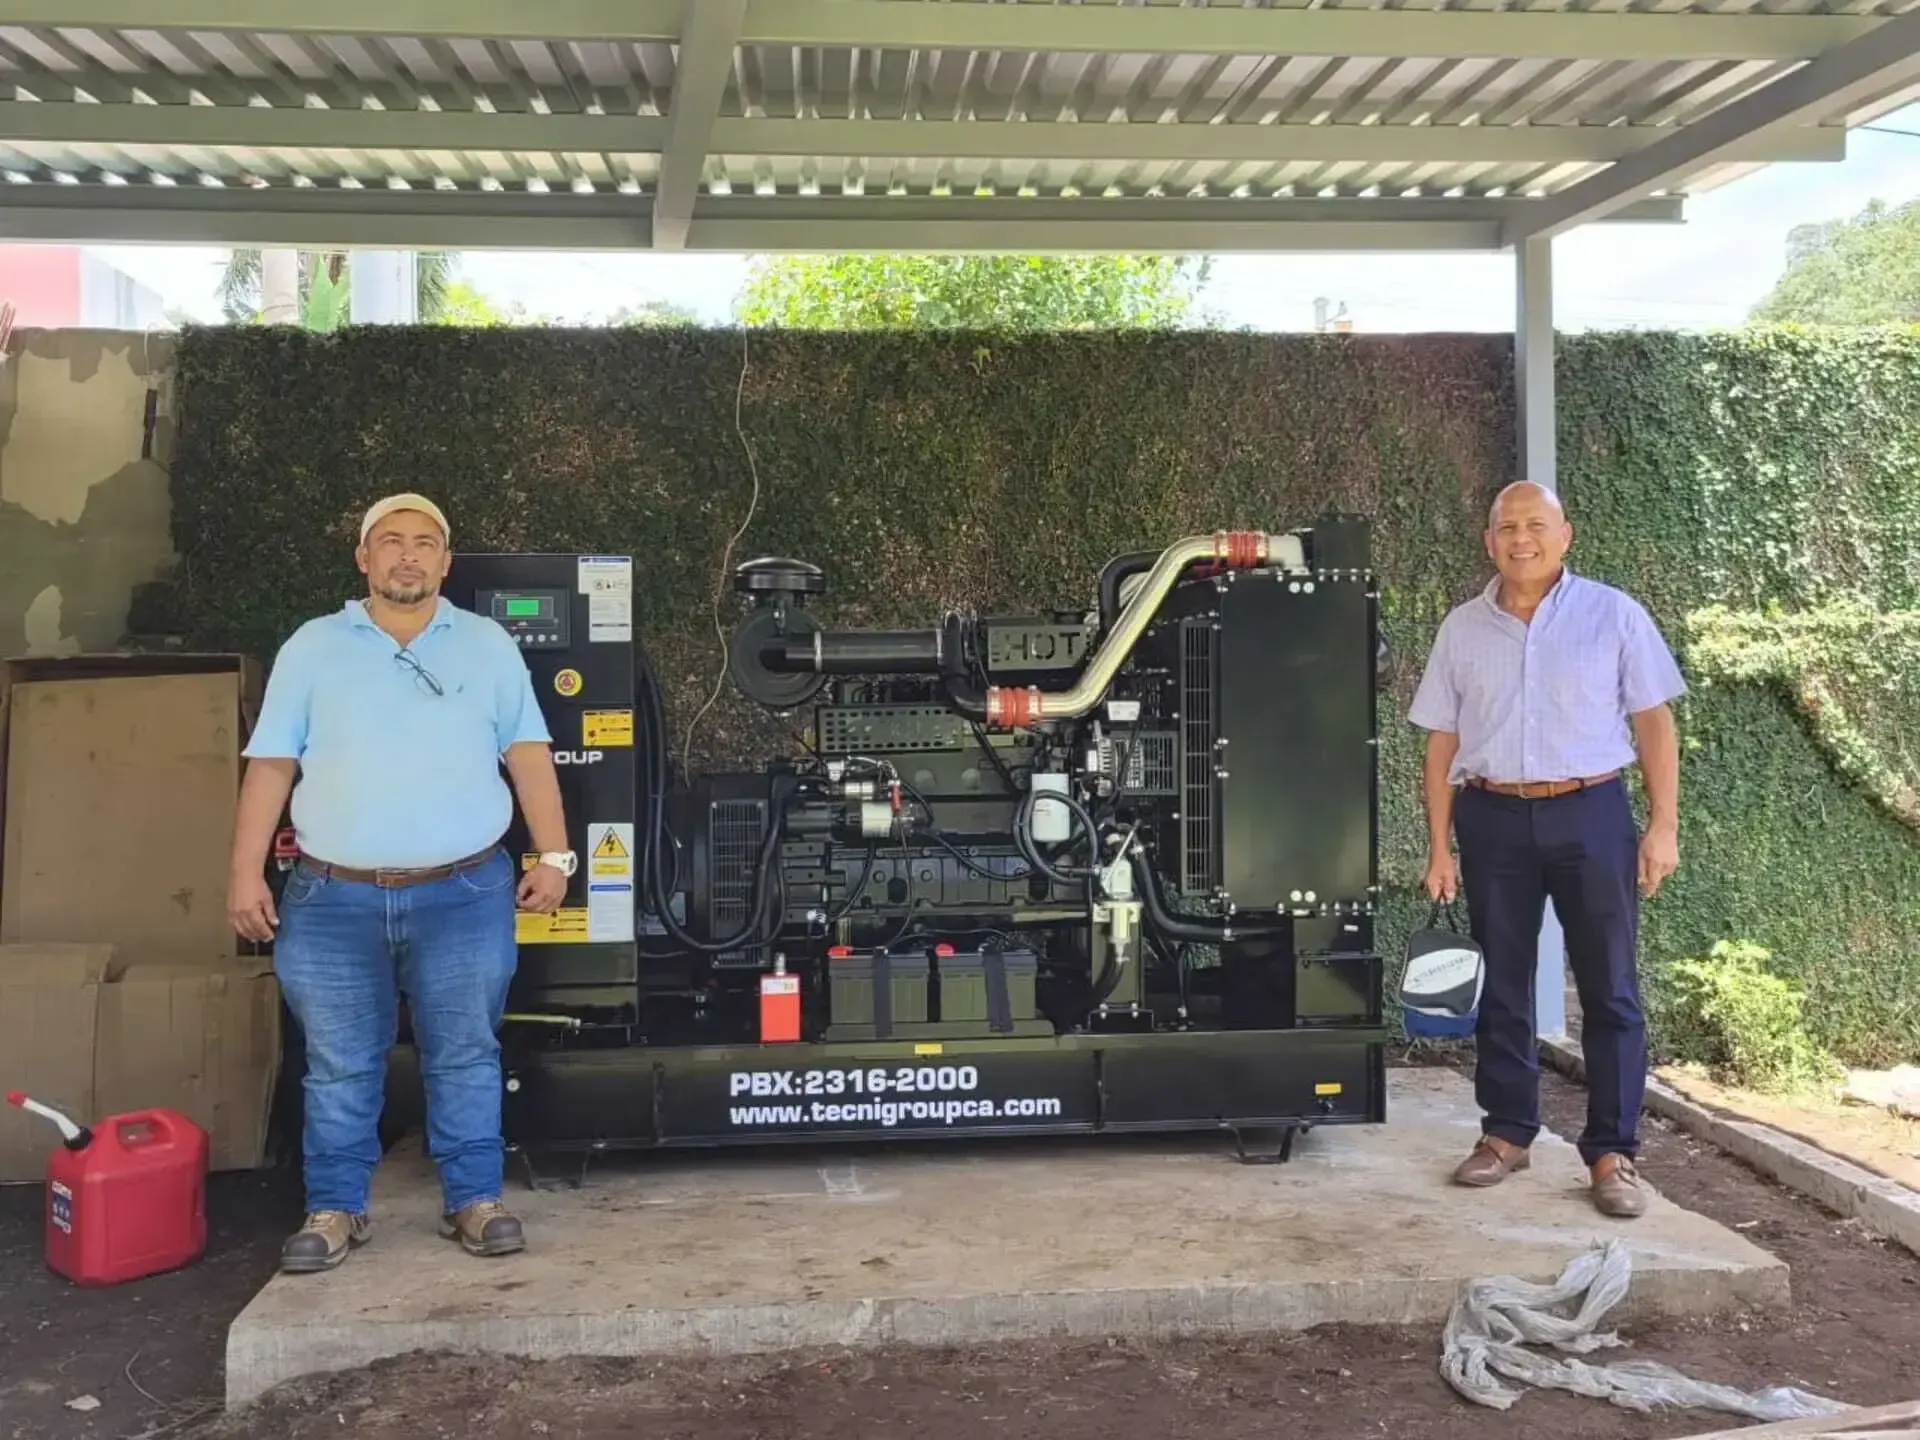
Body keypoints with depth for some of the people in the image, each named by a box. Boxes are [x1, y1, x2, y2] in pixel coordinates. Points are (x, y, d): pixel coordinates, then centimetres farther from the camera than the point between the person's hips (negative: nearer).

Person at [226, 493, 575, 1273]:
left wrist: (553, 856, -3)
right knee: (339, 1064, 8)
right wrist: (246, 872, -2)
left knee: (465, 1055, 5)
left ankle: (474, 1199, 16)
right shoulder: (312, 647, 8)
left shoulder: (488, 645, 8)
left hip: (465, 893, 0)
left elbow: (528, 756, 5)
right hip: (333, 898, 1)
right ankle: (335, 1209, 20)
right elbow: (271, 766, 5)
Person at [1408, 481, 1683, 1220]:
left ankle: (1612, 1153, 8)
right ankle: (1506, 1134, 21)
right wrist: (1440, 847, 4)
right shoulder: (1462, 628, 7)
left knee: (1610, 989, 1)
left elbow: (1653, 722, 2)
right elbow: (1442, 742, 8)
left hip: (1592, 814, -2)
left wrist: (1663, 825, -5)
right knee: (1502, 986, 9)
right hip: (1493, 820, 2)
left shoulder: (1613, 613, 1)